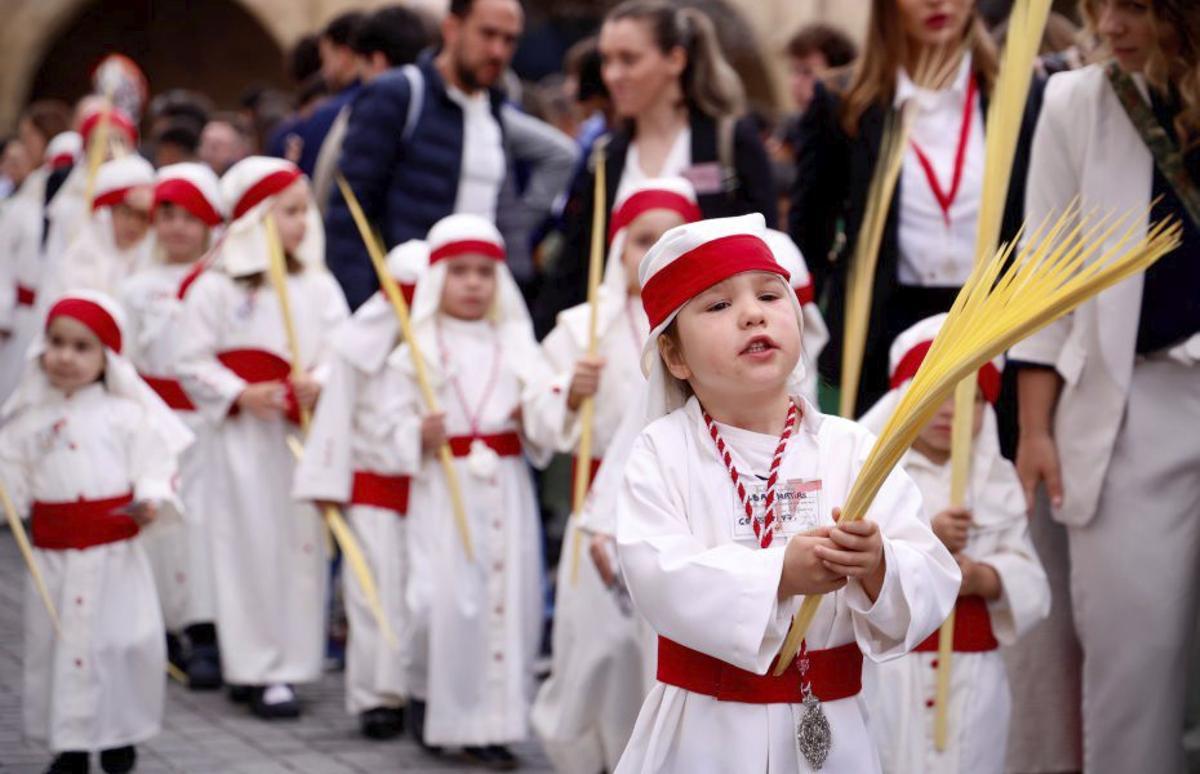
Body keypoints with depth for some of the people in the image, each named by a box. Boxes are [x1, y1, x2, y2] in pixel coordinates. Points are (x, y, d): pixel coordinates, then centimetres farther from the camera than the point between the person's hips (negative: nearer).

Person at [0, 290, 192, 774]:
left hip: (115, 553, -2)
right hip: (53, 555, 3)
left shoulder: (127, 413, -1)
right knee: (55, 644, 6)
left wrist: (153, 501, -22)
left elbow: (154, 466, -5)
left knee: (123, 642, 1)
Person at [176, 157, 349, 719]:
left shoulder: (317, 286, 6)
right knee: (252, 544, -2)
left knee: (303, 541, 6)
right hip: (244, 434, -3)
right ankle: (255, 668, 5)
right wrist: (240, 394, -14)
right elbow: (192, 361, -3)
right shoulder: (215, 288, -4)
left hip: (306, 430, 3)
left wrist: (320, 382, -17)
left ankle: (288, 662, 15)